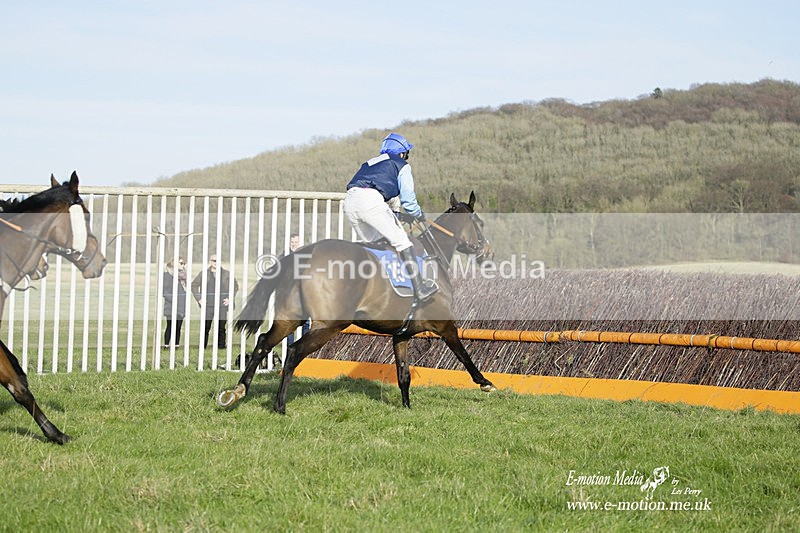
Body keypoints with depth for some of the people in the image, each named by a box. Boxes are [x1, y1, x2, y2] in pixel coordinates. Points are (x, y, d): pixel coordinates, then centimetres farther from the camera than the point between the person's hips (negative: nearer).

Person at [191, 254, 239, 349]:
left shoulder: (226, 274, 9)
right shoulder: (203, 274, 6)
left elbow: (235, 285, 18)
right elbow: (194, 285, 12)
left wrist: (230, 298, 6)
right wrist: (199, 299, 1)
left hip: (222, 306, 1)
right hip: (207, 306, -1)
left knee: (221, 329, 1)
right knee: (205, 328, -3)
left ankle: (221, 347, 6)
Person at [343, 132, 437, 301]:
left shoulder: (369, 163, 37)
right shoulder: (401, 165, 18)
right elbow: (408, 199, 13)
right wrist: (418, 215, 33)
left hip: (349, 201, 6)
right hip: (371, 200, -6)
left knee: (369, 243, 24)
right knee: (401, 240, 0)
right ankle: (419, 288, -6)